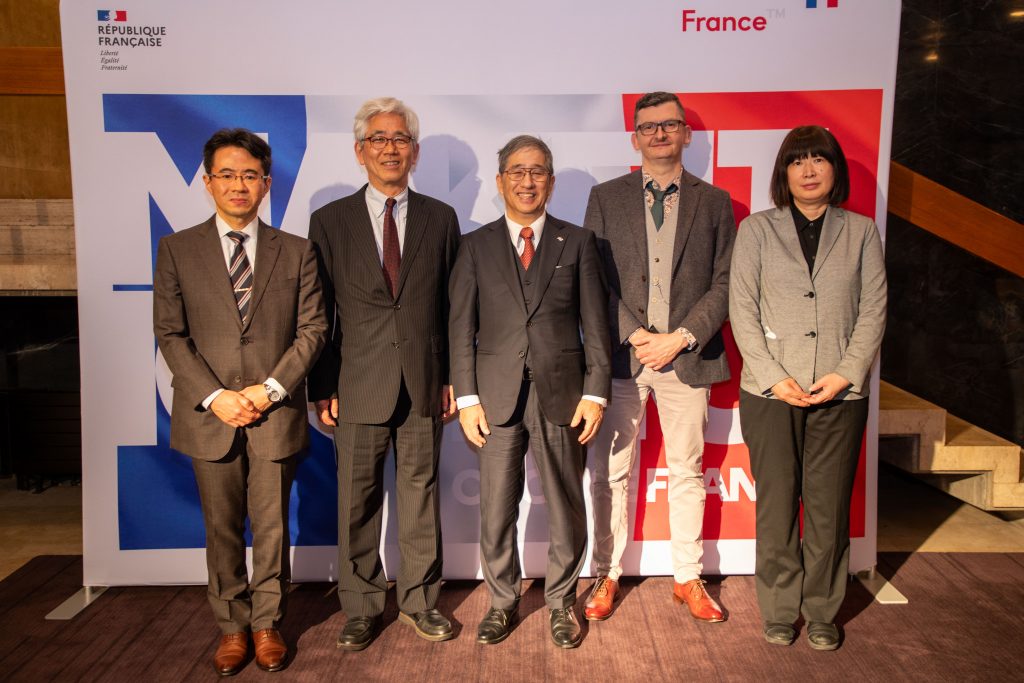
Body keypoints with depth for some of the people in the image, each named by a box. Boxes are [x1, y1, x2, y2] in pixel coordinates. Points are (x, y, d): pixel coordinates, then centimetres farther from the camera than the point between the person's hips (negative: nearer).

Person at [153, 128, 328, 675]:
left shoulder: (297, 252, 4)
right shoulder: (177, 249, 4)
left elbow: (312, 329, 0)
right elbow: (170, 333, 0)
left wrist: (270, 389, -12)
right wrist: (215, 397, -11)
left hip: (276, 413, 0)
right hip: (210, 414, 1)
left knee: (272, 527, 9)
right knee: (222, 529, 11)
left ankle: (267, 623, 27)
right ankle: (232, 626, 28)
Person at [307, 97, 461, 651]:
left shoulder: (440, 218, 7)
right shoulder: (330, 220, 3)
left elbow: (453, 306, 7)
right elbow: (318, 313, 3)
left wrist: (453, 377, 3)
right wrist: (322, 389, -2)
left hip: (424, 385, 1)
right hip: (359, 387, -1)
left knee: (421, 493, 11)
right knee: (357, 502, 7)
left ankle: (419, 600, 28)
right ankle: (361, 607, 26)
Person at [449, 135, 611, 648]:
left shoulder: (577, 242, 6)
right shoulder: (476, 246, 7)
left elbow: (595, 324, 3)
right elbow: (462, 329, 3)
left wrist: (595, 393, -4)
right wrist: (466, 397, -4)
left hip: (561, 394, 0)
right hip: (497, 395, 1)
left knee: (566, 508, 9)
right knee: (496, 510, 8)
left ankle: (561, 602, 29)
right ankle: (502, 601, 29)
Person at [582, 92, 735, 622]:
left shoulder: (714, 202, 9)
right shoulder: (606, 197, 7)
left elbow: (724, 283, 3)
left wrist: (681, 337, -10)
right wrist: (636, 335, -11)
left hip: (687, 356, 1)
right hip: (621, 355, 0)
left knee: (687, 473, 10)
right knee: (610, 473, 5)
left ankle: (688, 579, 25)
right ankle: (607, 576, 20)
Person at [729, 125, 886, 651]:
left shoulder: (861, 232, 10)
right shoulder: (757, 230, 6)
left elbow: (873, 310, 5)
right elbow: (742, 309, 0)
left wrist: (845, 374, -8)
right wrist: (774, 376, -10)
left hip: (841, 393, 1)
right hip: (770, 393, -1)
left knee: (830, 508, 6)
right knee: (776, 505, 5)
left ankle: (822, 612, 23)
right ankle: (779, 611, 21)